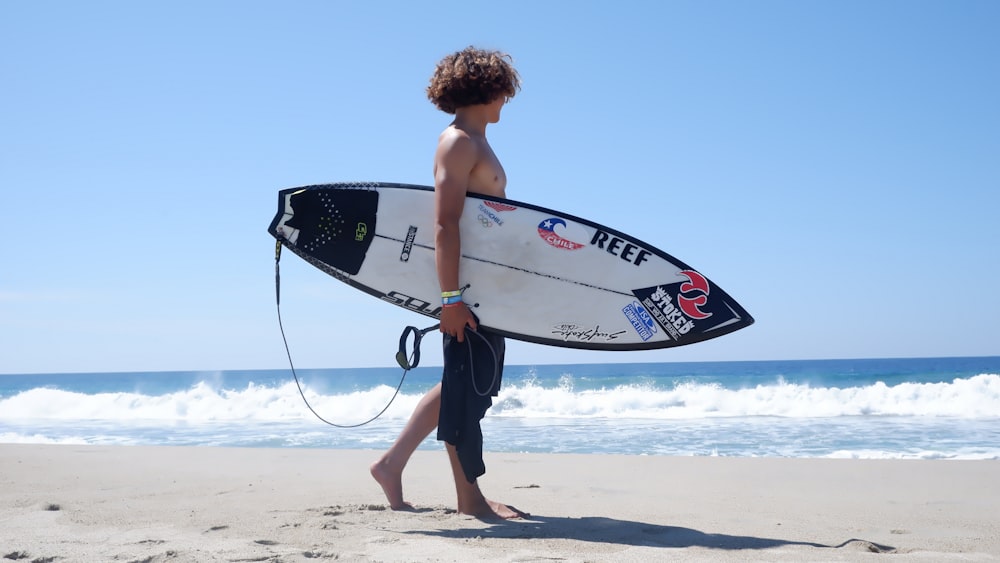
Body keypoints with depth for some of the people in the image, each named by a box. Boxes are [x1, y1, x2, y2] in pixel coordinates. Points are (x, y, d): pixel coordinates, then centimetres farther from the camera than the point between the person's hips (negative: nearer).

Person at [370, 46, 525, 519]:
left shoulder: (476, 143, 19)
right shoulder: (458, 142, -12)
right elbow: (444, 225, -21)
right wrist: (451, 298, -26)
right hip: (466, 283, -10)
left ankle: (392, 463, 21)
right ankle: (469, 495, 8)